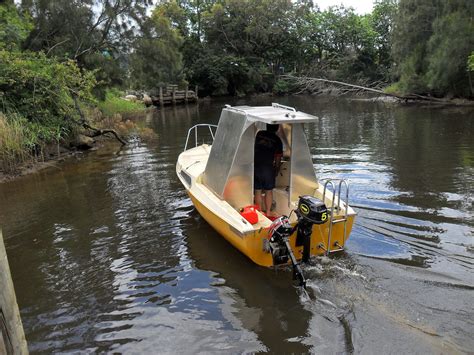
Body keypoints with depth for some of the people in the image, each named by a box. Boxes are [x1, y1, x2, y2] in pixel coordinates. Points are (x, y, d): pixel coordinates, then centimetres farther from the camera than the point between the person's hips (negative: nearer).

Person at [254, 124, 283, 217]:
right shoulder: (277, 140, 0)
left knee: (258, 190, 9)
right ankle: (268, 212, 16)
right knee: (269, 191, 12)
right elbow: (278, 157, 3)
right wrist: (276, 168, 18)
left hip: (256, 166, 2)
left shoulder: (259, 134, 5)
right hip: (268, 167, -1)